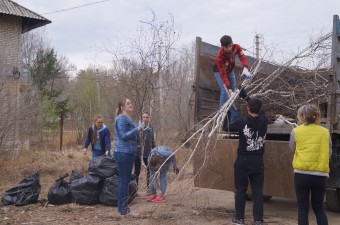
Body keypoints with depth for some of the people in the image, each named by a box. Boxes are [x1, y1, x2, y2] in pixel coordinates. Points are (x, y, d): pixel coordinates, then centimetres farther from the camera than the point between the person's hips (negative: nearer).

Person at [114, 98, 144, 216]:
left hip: (129, 153, 10)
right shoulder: (122, 118, -12)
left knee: (125, 180, 13)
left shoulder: (129, 119, 16)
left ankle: (123, 208, 20)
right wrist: (137, 129, -20)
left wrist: (138, 130, 13)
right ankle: (123, 210, 0)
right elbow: (123, 136, -19)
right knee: (124, 180, -6)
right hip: (123, 153, -10)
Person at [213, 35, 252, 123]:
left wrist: (245, 69, -54)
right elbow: (223, 74, -39)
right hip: (219, 71, -5)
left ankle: (234, 118, 13)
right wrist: (229, 88, -45)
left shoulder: (236, 47, -29)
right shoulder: (220, 56, -40)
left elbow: (242, 58, -32)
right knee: (225, 91, -22)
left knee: (233, 92, 4)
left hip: (230, 70, 5)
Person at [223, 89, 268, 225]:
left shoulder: (242, 122, -14)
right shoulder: (264, 121, -5)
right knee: (258, 191, 7)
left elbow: (226, 127, 2)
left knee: (240, 190, 9)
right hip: (258, 162, 2)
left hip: (242, 162, -2)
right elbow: (259, 111, 17)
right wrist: (245, 96, 21)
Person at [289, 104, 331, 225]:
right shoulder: (325, 132, 5)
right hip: (320, 174, 2)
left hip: (302, 173, -2)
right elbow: (329, 153, 14)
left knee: (302, 208, 7)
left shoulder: (296, 131, -1)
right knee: (319, 207, 15)